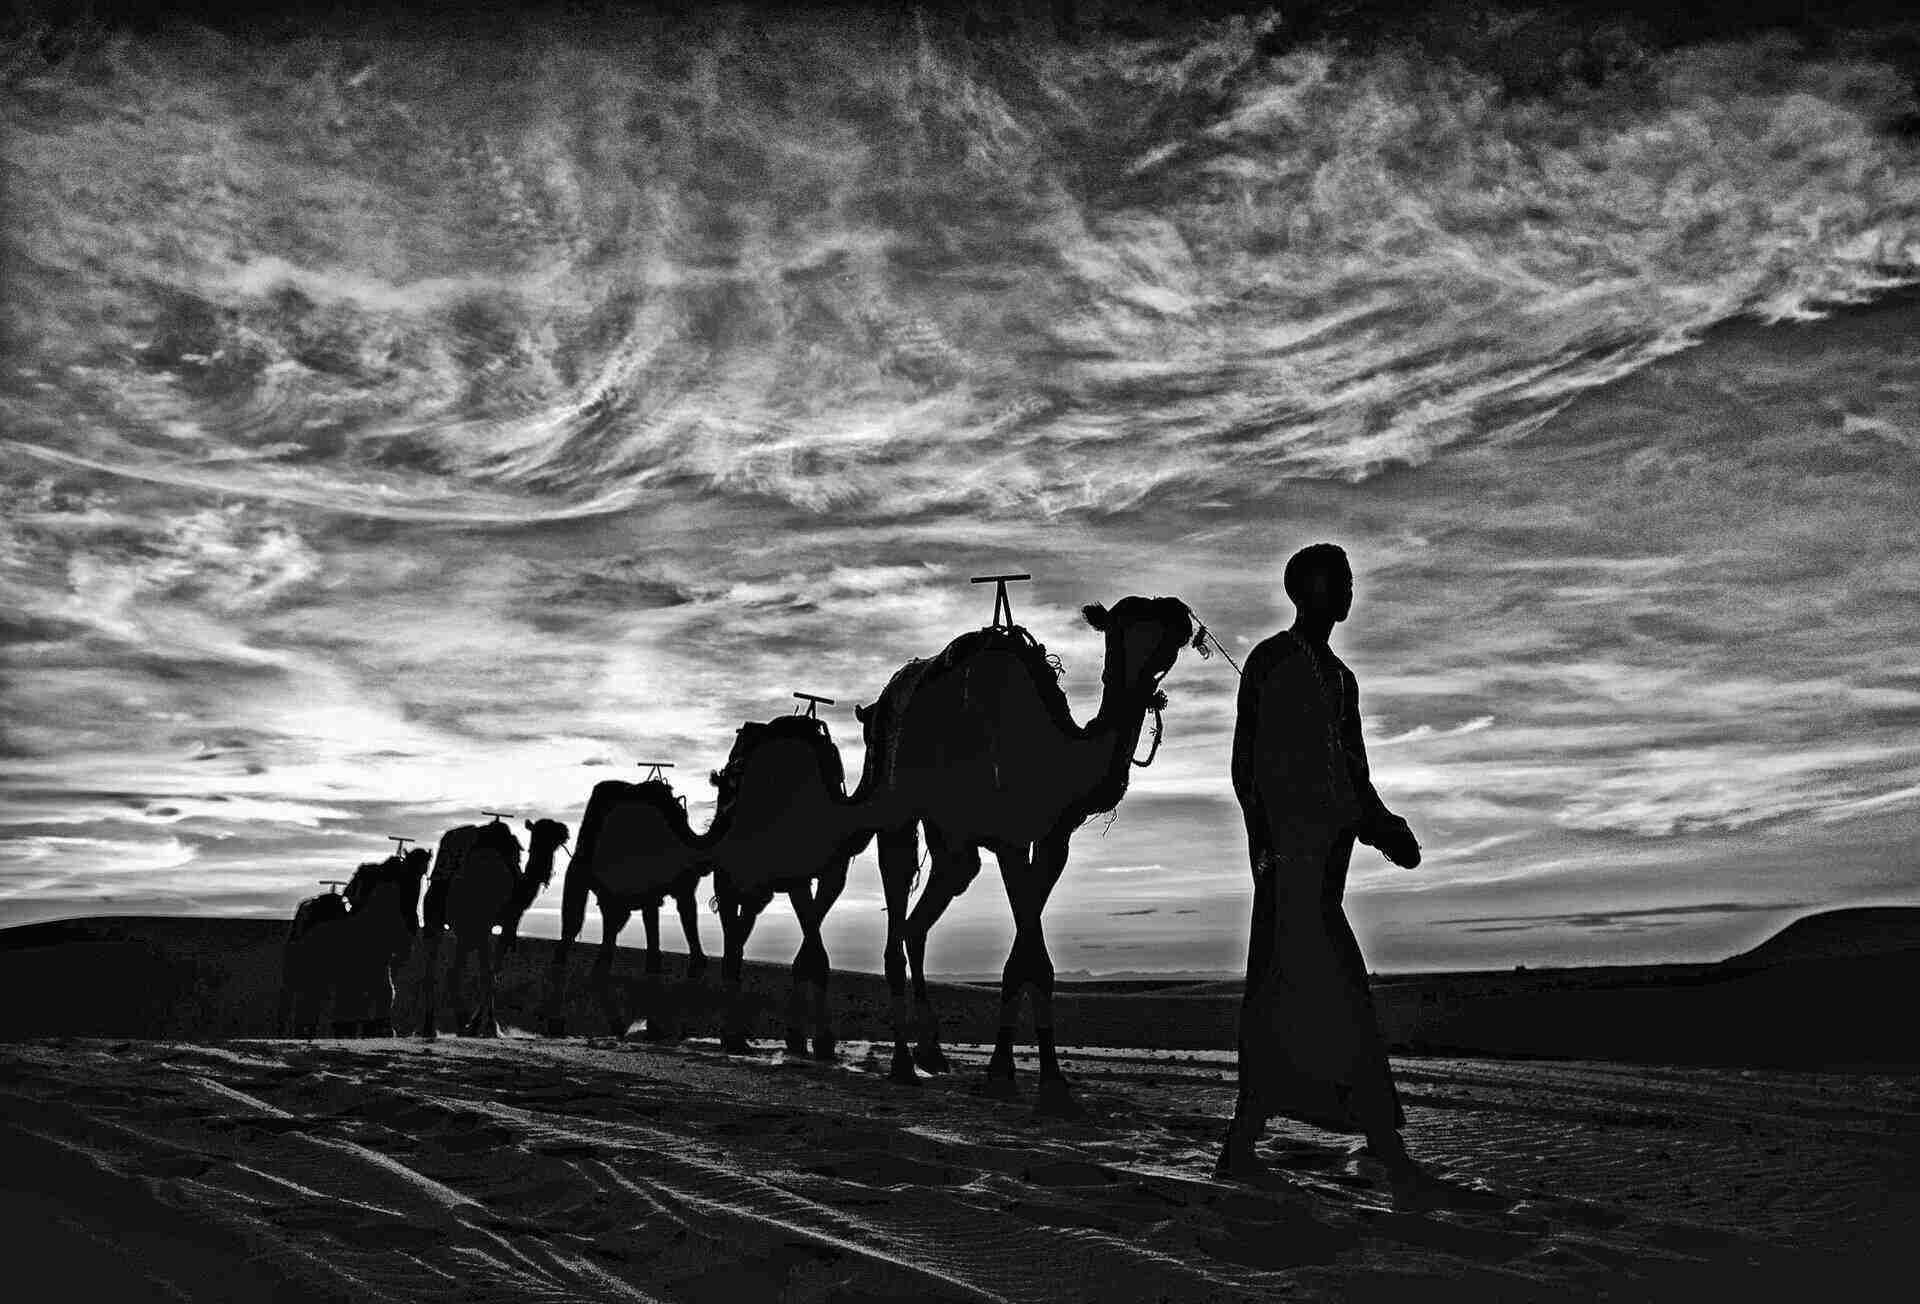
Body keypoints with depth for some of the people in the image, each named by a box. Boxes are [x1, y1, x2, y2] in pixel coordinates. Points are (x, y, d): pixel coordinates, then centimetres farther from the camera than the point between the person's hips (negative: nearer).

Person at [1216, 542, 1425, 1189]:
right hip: (1288, 843, -7)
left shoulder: (1340, 678, 22)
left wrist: (1387, 831, 6)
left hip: (1328, 847, 7)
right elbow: (1250, 762, -9)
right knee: (1340, 996, -10)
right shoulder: (1273, 661, -1)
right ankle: (1388, 1148, -7)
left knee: (1283, 995, 5)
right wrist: (1266, 841, -18)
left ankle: (1240, 1150, 9)